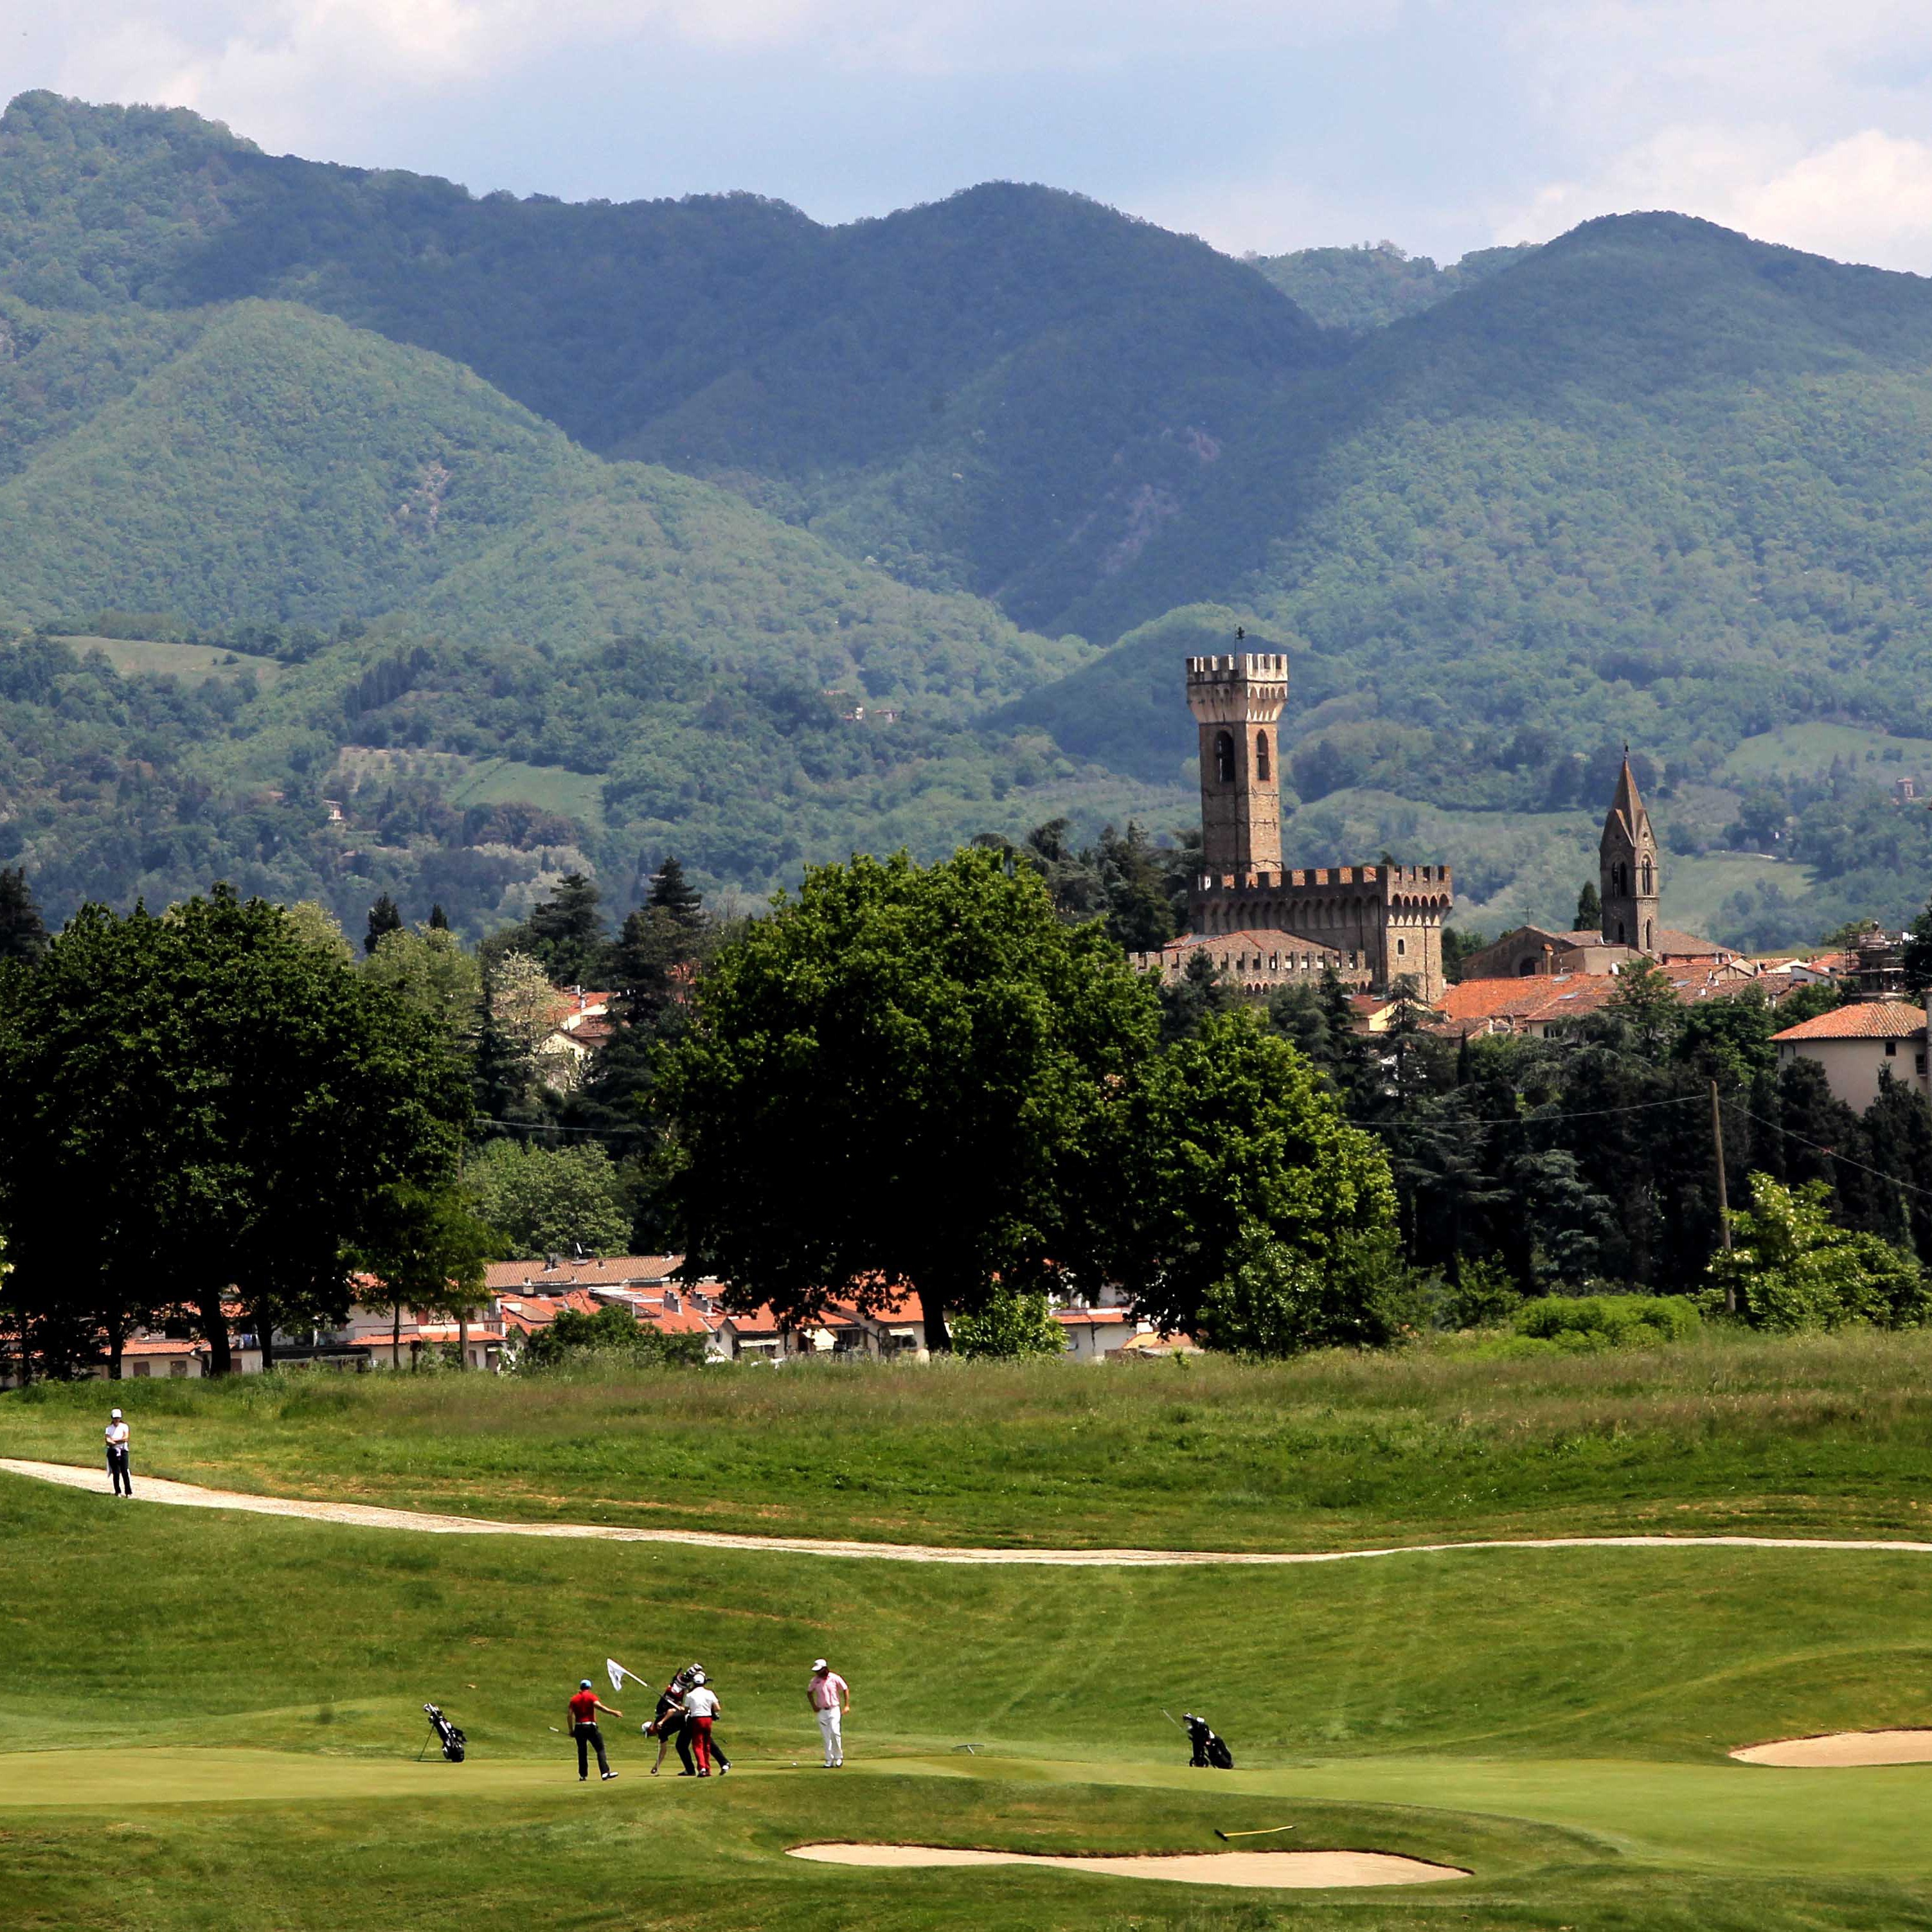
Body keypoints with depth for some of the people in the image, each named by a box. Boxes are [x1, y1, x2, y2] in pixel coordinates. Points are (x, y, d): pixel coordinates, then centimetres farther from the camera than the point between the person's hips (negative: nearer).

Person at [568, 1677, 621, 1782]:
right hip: (590, 1726, -4)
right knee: (600, 1749, -4)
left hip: (579, 1727, 4)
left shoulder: (574, 1699, 10)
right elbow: (599, 1706, -19)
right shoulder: (591, 1696, -2)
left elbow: (570, 1715, 4)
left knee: (582, 1752, 12)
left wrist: (571, 1730, 9)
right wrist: (613, 1713, -20)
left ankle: (583, 1775, 11)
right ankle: (605, 1772, -17)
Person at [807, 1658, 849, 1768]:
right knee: (826, 1736, 0)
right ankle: (829, 1761, 4)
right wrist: (813, 1705, 5)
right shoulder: (815, 1680, 2)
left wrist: (847, 1706, -2)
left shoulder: (835, 1678, -6)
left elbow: (845, 1689, 4)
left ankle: (839, 1757, -2)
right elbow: (809, 1692, 17)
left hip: (834, 1709, -3)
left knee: (834, 1732, -18)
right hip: (822, 1711, 3)